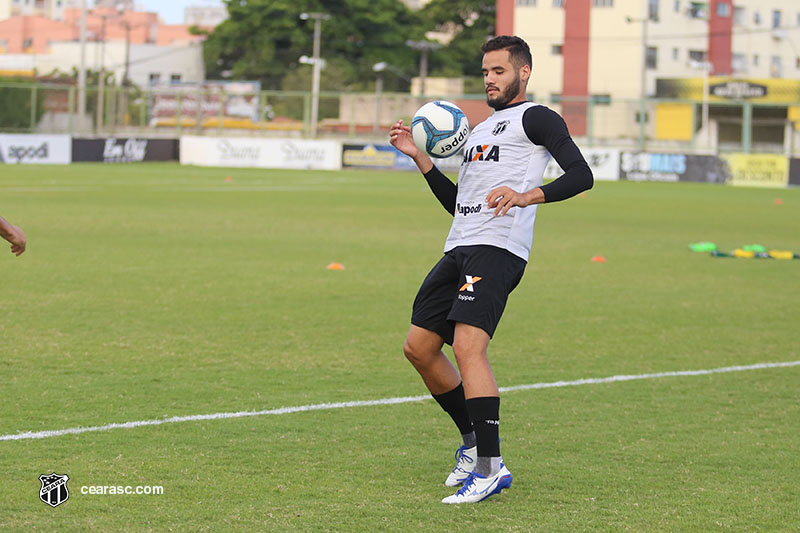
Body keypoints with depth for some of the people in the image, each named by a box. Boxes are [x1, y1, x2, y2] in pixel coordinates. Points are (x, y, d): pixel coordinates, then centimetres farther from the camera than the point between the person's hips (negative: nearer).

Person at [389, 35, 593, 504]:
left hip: (498, 249, -9)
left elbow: (581, 175, -10)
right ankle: (474, 440, 24)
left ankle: (491, 467, -24)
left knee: (468, 346, -23)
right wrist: (419, 156, 21)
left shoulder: (536, 118, 2)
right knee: (420, 348, 9)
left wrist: (525, 196, -24)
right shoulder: (481, 130, 28)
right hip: (460, 249, 9)